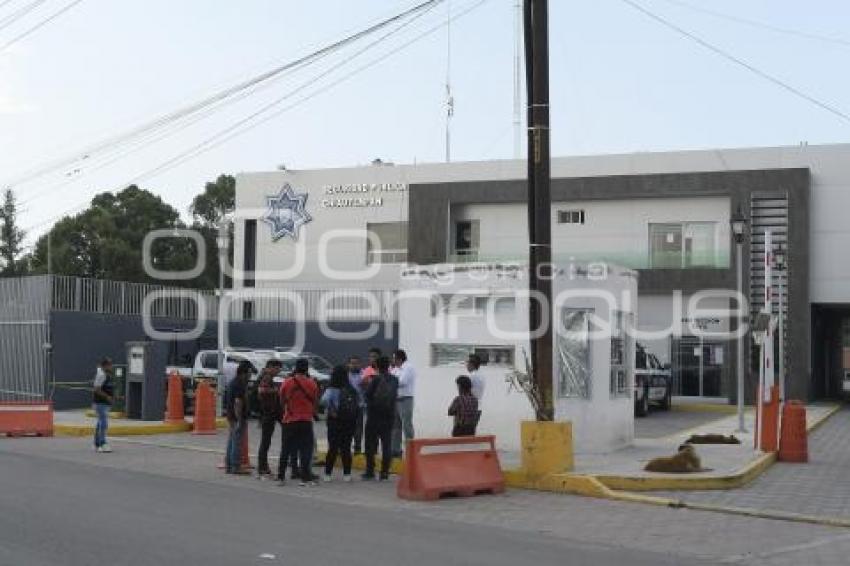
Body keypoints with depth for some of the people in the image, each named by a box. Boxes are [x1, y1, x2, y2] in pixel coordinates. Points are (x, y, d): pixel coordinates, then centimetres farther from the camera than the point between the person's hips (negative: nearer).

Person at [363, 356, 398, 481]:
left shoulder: (376, 379, -12)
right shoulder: (394, 380, 1)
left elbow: (368, 393, -13)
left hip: (374, 415, -4)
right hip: (389, 415, 4)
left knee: (371, 443, 5)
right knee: (387, 444, 7)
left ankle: (370, 471, 5)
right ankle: (385, 472, 5)